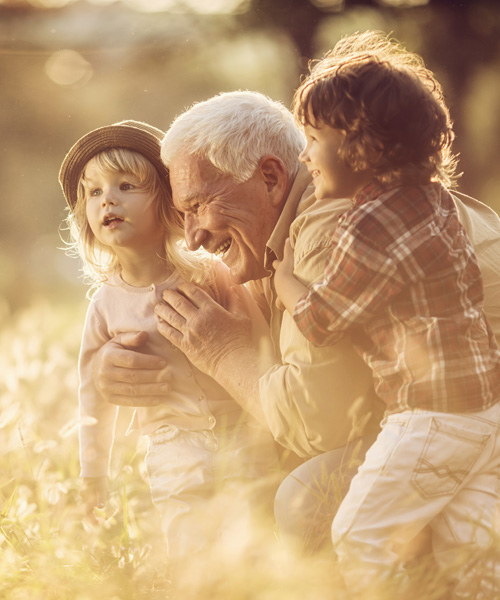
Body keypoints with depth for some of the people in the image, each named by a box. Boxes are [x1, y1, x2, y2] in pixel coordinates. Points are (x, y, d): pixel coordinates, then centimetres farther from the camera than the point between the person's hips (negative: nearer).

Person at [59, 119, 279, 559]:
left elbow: (262, 345, 0)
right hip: (178, 452, 1)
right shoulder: (106, 305, -1)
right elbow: (95, 395, 9)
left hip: (242, 438, -1)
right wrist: (93, 473, 15)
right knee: (190, 556, -1)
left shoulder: (211, 276, -7)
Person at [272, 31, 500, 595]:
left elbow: (316, 321, -8)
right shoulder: (431, 194, 7)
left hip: (432, 419, -9)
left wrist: (279, 269, 9)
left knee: (359, 538, 2)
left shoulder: (366, 229, -20)